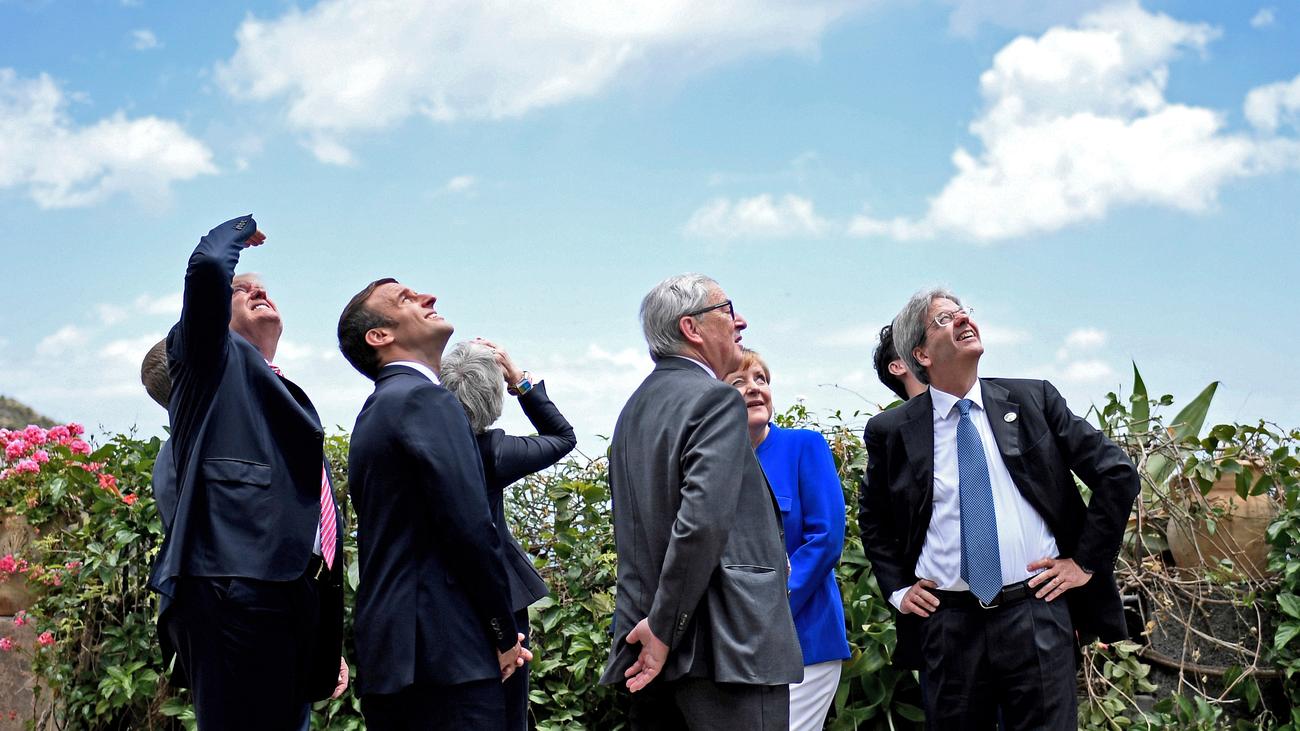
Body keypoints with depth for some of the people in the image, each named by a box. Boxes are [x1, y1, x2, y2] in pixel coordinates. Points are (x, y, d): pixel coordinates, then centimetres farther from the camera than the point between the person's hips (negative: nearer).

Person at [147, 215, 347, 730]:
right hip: (234, 586, -8)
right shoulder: (213, 359, 10)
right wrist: (242, 229, 13)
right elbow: (209, 267, -11)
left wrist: (331, 646, 24)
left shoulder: (289, 399, 30)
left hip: (297, 591, 8)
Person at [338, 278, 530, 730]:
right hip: (442, 654, -10)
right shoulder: (424, 399, -9)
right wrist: (505, 635, -5)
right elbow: (470, 530, -17)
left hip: (387, 654, 10)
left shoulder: (376, 410, 20)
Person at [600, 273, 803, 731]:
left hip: (650, 651, 9)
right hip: (727, 652, -9)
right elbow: (703, 521, -21)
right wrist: (664, 630, -15)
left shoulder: (635, 408, 18)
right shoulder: (715, 400, -9)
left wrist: (652, 626, 19)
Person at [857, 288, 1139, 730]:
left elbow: (1117, 474, 5)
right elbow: (873, 519, 20)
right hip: (946, 624, 1)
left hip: (1036, 614, 0)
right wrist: (897, 588, 9)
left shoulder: (1034, 400, 4)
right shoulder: (891, 431, 3)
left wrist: (1087, 562, 1)